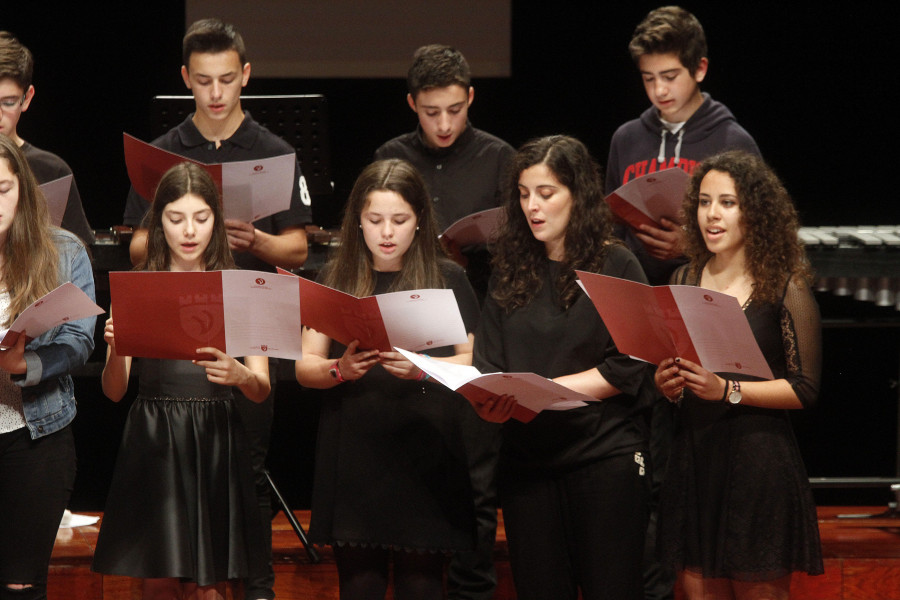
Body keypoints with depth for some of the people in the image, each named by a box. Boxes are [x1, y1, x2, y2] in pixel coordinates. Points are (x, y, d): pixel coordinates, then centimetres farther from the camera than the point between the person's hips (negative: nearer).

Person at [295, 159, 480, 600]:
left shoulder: (448, 280, 7)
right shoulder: (336, 279, 9)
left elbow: (473, 363, 3)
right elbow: (305, 368, 7)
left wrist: (419, 367, -16)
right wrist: (340, 369, -15)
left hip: (425, 459, -1)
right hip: (353, 459, 1)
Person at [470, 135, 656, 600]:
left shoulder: (616, 266, -1)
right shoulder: (511, 270, 12)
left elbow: (628, 369, -9)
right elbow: (487, 366, 10)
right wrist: (487, 399, -13)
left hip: (604, 454, -4)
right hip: (526, 454, 4)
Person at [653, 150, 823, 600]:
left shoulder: (785, 288, -4)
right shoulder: (682, 283, 11)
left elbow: (805, 389, -8)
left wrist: (727, 390, -18)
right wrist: (667, 384, -3)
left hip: (759, 462, -4)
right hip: (692, 457, 5)